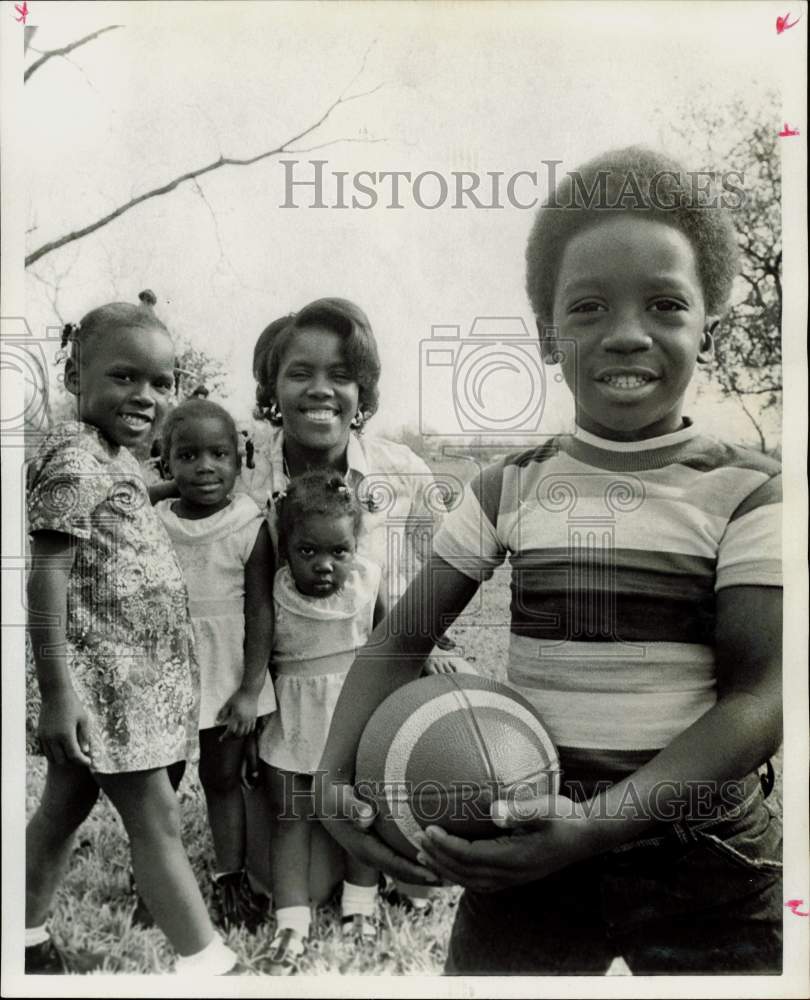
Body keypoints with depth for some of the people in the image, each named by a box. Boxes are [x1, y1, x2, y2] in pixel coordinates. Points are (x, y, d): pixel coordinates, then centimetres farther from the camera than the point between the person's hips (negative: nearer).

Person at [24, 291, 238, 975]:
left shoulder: (117, 458, 12)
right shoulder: (74, 457, -16)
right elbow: (46, 574, -20)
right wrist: (57, 691, -22)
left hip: (131, 677, 9)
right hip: (100, 678, -9)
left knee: (64, 808, 21)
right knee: (157, 820, -1)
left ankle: (31, 945, 38)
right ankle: (206, 960, 11)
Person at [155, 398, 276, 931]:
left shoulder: (250, 526, -11)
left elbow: (261, 611, -9)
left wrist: (250, 689, -11)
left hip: (228, 674, -1)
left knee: (224, 777, 13)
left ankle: (232, 877, 30)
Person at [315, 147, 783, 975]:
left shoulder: (746, 492, -7)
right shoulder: (511, 489, -2)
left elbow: (759, 696, -13)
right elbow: (401, 641, 1)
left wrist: (600, 823, -23)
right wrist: (335, 776, -13)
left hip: (701, 853, -1)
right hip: (527, 843, 2)